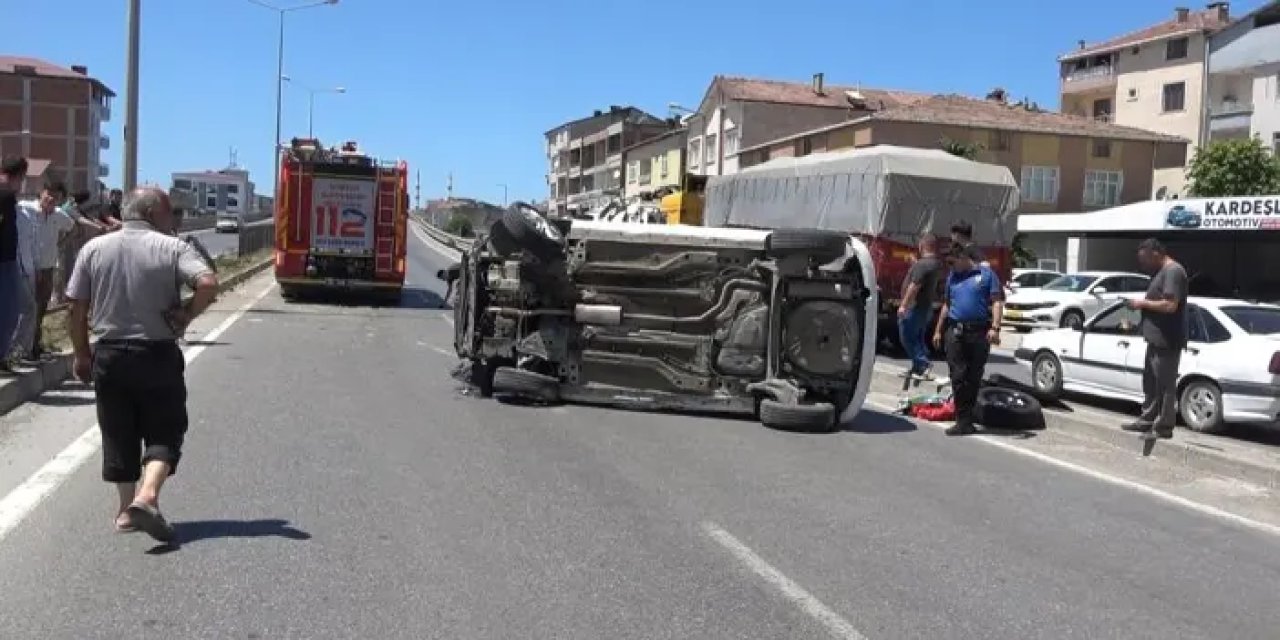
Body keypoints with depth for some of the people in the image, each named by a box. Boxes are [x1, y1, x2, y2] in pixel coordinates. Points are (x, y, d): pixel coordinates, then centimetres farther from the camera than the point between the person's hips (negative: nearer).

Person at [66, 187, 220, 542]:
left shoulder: (94, 248, 4)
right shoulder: (172, 248, -7)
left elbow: (77, 309, 3)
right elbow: (208, 284, -23)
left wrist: (82, 354, 12)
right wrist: (185, 316, -8)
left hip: (109, 354, 4)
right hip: (158, 355, -3)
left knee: (118, 434, 14)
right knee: (164, 433, 5)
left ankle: (126, 507, 20)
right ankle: (147, 497, -14)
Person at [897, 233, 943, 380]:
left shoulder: (922, 264, -21)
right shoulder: (937, 263, 11)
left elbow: (914, 286, -24)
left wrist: (903, 305, -22)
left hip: (914, 306, -10)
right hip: (926, 306, 10)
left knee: (907, 337, -5)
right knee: (918, 338, 17)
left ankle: (924, 365, -12)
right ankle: (918, 367, 21)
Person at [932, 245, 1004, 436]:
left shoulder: (986, 274, 3)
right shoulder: (953, 276, 17)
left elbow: (997, 302, -3)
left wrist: (995, 328, -15)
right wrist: (938, 330, 22)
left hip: (980, 332, -3)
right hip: (955, 331, 3)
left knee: (974, 377, 4)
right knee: (958, 376, -5)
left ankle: (967, 418, 15)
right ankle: (963, 421, -3)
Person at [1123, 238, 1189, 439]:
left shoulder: (1173, 271, -16)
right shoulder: (1161, 271, 17)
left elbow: (1170, 305, -25)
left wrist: (1143, 303, -14)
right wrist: (1143, 304, 9)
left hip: (1167, 341, -11)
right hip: (1156, 339, 11)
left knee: (1165, 385, -4)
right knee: (1150, 382, 17)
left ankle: (1164, 426, 1)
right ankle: (1146, 420, 26)